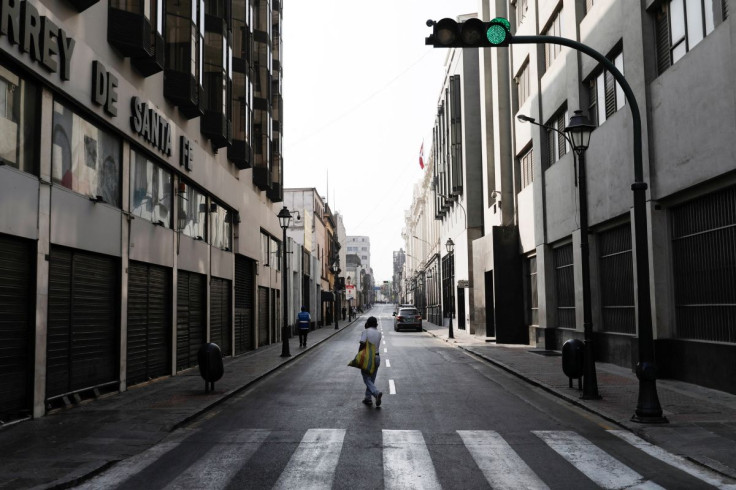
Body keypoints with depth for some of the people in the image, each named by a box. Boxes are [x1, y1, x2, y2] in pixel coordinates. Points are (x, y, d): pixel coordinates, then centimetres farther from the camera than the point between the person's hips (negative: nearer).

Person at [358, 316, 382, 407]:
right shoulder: (379, 333, 7)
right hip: (377, 357, 5)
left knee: (367, 379, -1)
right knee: (372, 379, 15)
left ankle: (377, 393, -22)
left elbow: (362, 344, -19)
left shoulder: (366, 332, -9)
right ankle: (367, 398, 18)